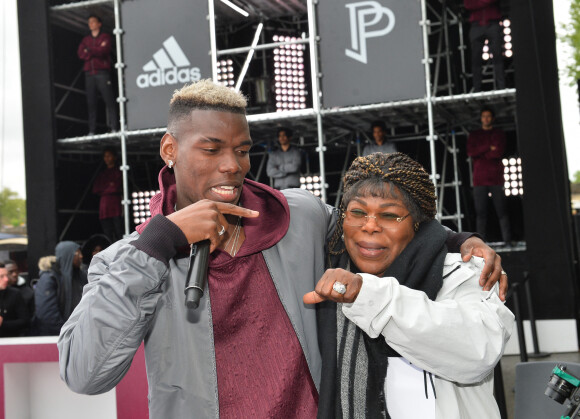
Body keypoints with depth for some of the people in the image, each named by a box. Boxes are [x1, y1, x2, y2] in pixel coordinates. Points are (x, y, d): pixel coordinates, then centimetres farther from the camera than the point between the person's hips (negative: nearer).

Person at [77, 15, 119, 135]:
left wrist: (89, 51, -1)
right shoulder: (85, 39, 21)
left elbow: (104, 50, -7)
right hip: (89, 73, 4)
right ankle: (92, 130, -3)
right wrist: (96, 51, -4)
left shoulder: (105, 37, 10)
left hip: (102, 72, -3)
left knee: (109, 100, -10)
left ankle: (114, 128, -12)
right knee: (91, 102, -2)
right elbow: (80, 53, 6)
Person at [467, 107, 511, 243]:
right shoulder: (473, 135, 17)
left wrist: (480, 154, -3)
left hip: (496, 177, -1)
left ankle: (507, 240, -5)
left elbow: (499, 152, -4)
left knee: (501, 210, -6)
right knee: (480, 212, -3)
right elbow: (470, 152, 0)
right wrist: (489, 147, -7)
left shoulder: (499, 134, 12)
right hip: (479, 179, 1)